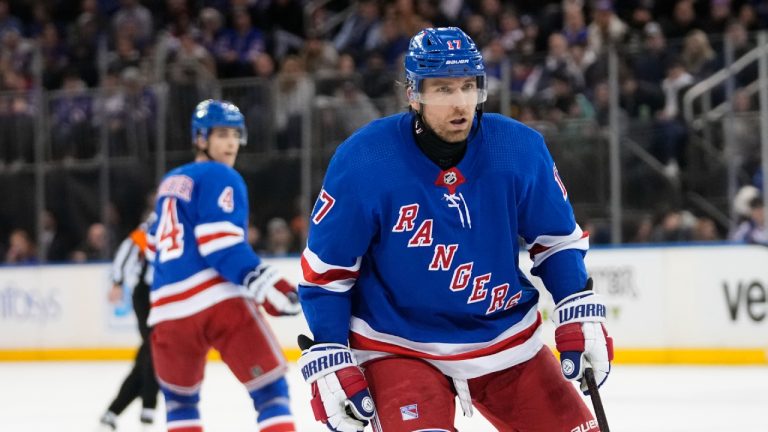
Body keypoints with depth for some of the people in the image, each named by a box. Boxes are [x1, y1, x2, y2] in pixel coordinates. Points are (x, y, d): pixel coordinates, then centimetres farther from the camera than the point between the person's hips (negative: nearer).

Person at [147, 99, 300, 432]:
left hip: (169, 307, 7)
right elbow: (221, 244, -14)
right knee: (270, 389, -5)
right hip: (219, 300, -7)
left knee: (178, 396, 21)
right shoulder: (220, 178, -1)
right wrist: (268, 286, -19)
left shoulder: (169, 183, 23)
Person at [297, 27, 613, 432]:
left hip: (507, 340, 4)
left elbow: (557, 239, 6)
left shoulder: (520, 149, -10)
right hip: (398, 348, -4)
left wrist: (581, 317, -3)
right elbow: (324, 271, -8)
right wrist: (327, 362, -12)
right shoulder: (362, 162, -18)